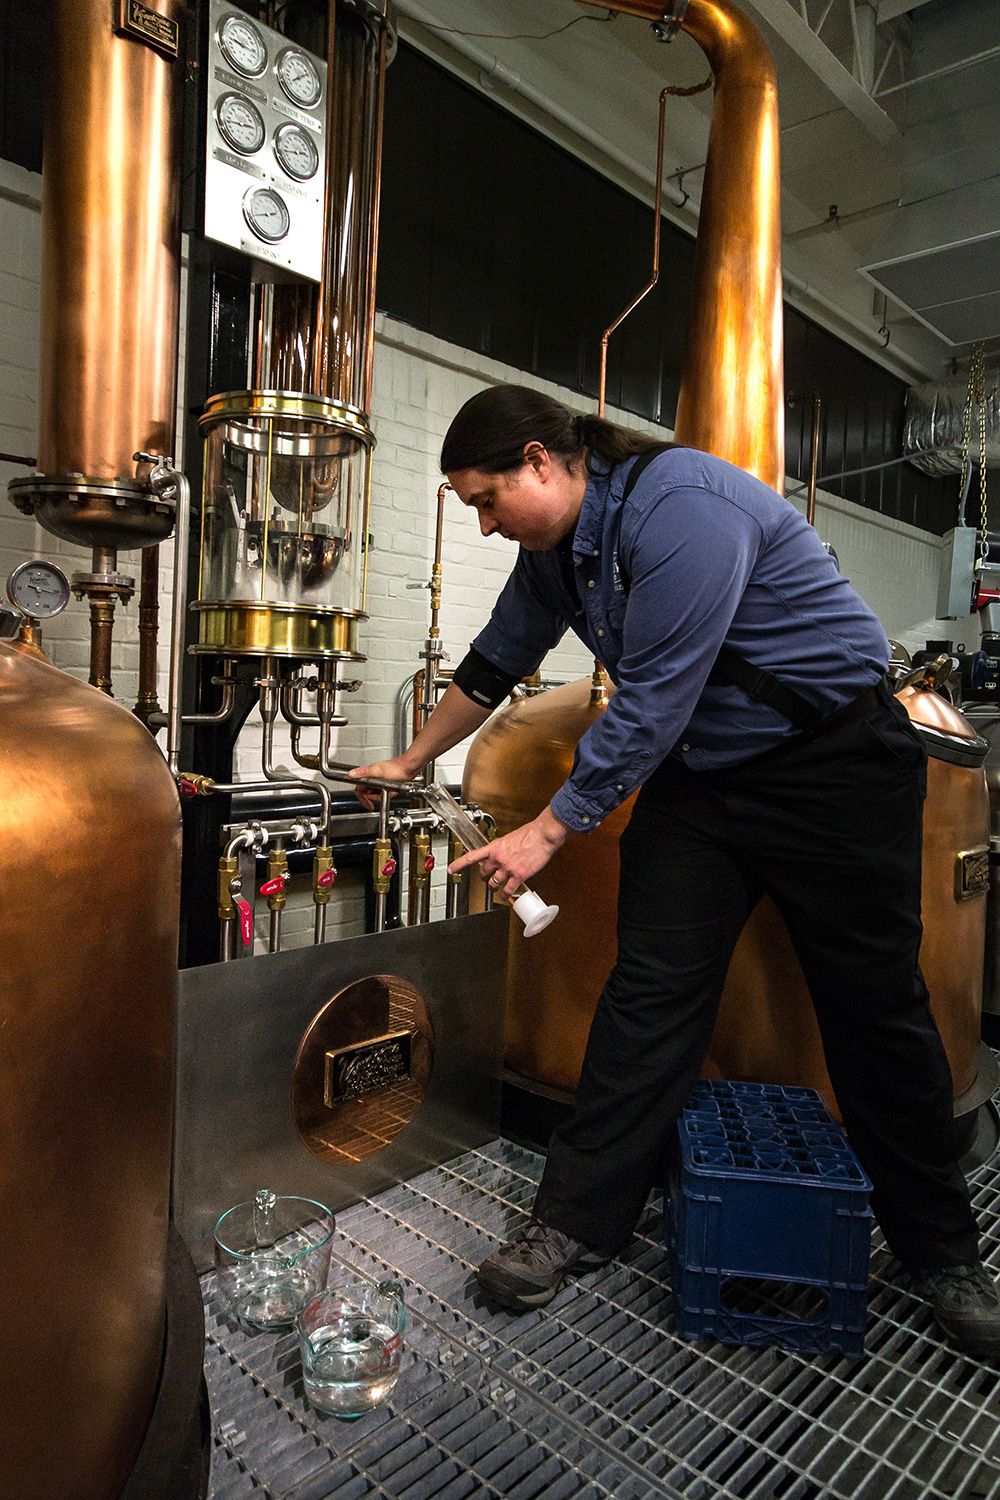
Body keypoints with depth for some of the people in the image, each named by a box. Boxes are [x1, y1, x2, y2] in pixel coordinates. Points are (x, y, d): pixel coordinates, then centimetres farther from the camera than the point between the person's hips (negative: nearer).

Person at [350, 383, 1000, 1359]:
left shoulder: (679, 506, -24)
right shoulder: (553, 549, 4)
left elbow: (651, 702, -26)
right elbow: (493, 664, 17)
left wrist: (547, 832, -18)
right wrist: (411, 763, 26)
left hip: (834, 764, -6)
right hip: (698, 770, 7)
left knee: (877, 1009, 4)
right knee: (648, 994, 1)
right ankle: (577, 1221, 11)